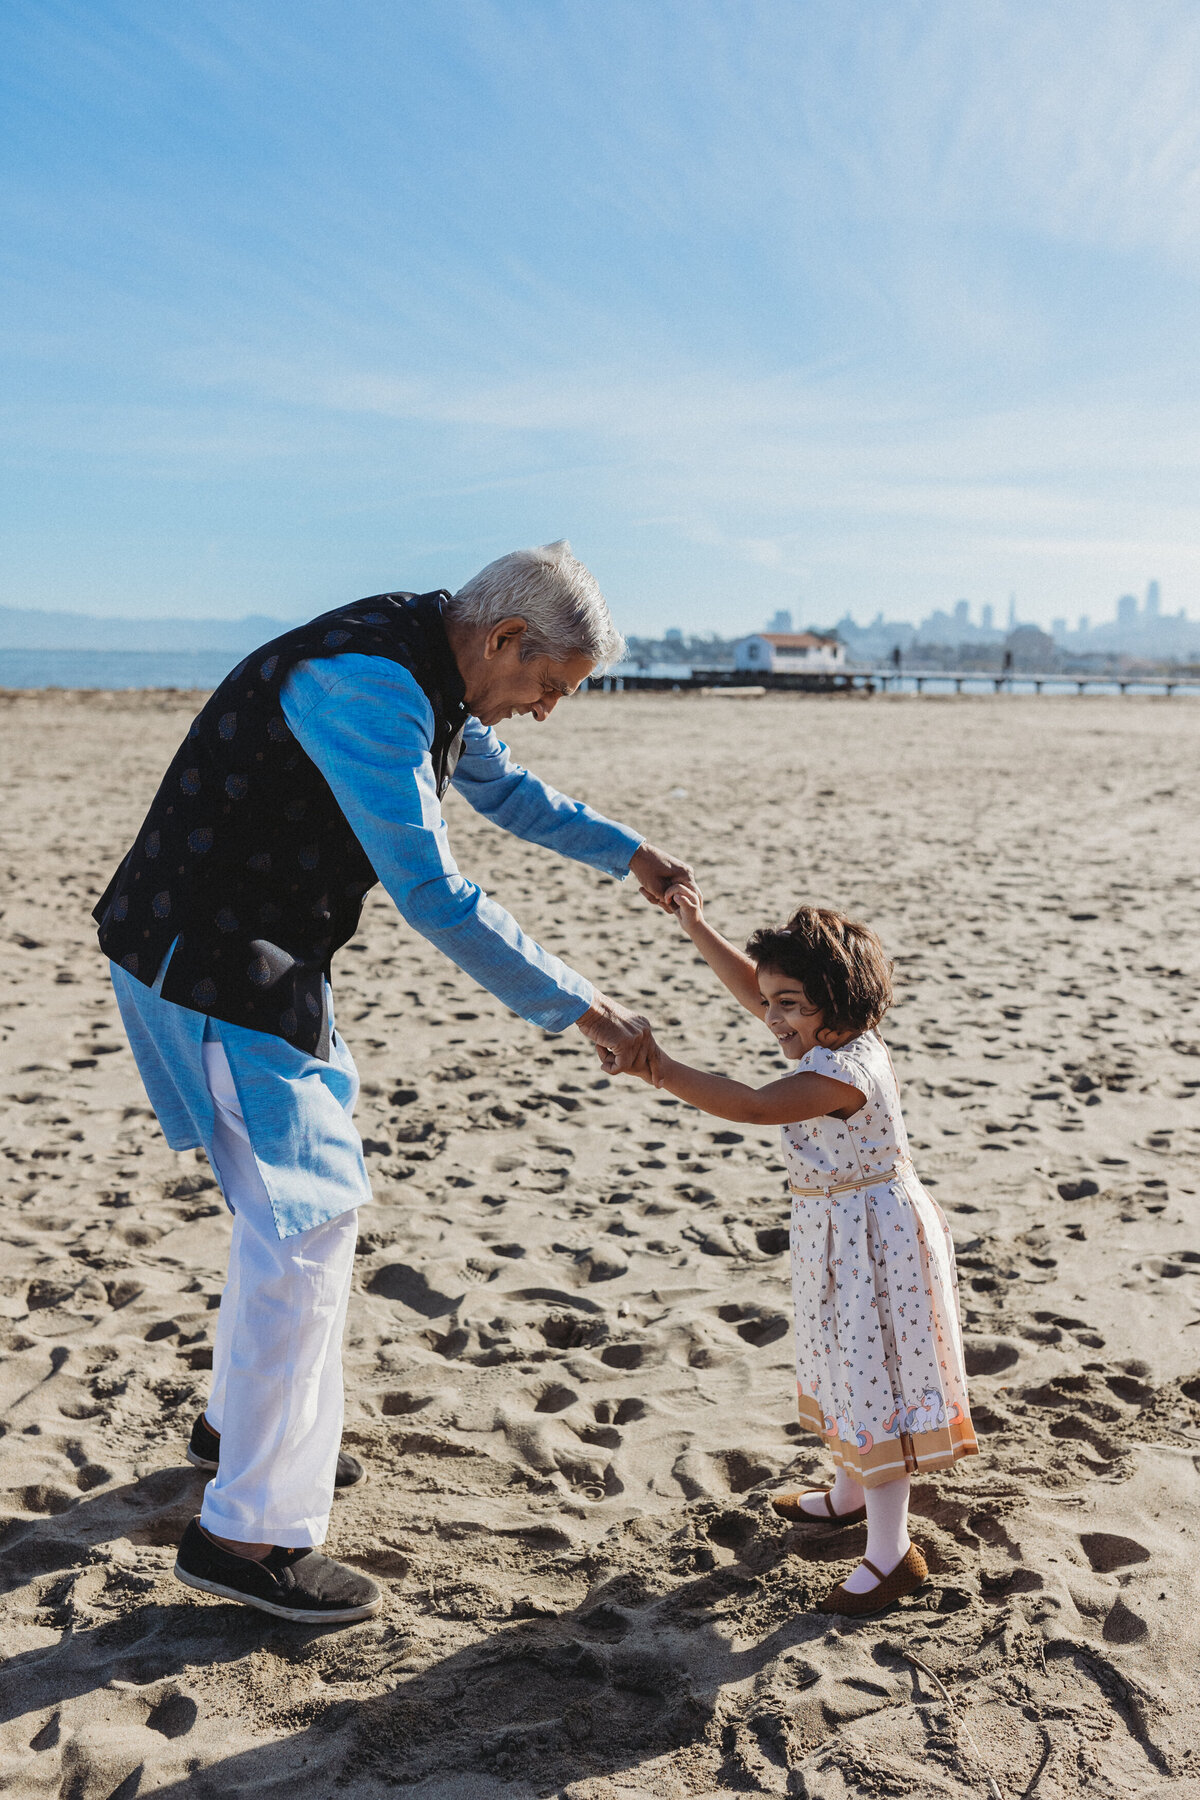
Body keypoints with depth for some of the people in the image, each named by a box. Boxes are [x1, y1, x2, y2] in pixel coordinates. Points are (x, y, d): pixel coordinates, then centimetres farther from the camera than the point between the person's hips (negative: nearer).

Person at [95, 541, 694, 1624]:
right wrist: (579, 1009, -22)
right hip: (204, 958, -10)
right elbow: (434, 898, -28)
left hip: (268, 954, 10)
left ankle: (247, 1424, 37)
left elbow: (504, 787, 25)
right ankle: (250, 1531, 2)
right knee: (307, 1215, -9)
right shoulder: (369, 685, -26)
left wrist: (625, 851, 23)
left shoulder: (435, 677, 6)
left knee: (303, 1191, 18)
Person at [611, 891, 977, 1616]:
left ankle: (893, 1553, 12)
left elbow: (751, 1105, -39)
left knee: (873, 1381, -1)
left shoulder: (844, 1071, -29)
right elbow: (752, 988, 9)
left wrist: (659, 1067, -42)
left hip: (871, 1238, -10)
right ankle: (850, 1494, 45)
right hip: (835, 1232, 10)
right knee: (850, 1369, 25)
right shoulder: (838, 1039, 0)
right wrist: (697, 927, 2)